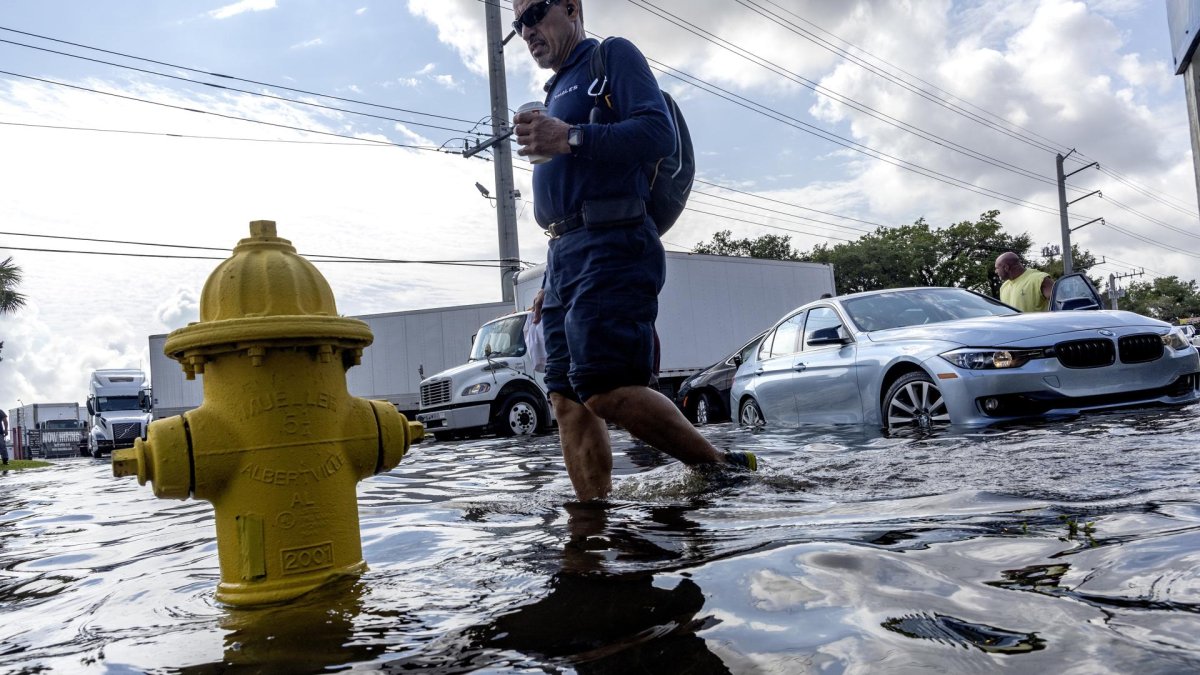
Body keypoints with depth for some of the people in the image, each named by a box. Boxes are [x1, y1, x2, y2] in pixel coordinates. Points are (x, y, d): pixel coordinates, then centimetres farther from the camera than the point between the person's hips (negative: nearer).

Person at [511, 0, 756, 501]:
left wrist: (570, 139, -20)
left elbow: (659, 132, -11)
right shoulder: (556, 93, 30)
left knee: (606, 390, -19)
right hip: (565, 257, 9)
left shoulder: (612, 56, 6)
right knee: (568, 401, 1)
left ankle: (725, 471, -3)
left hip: (609, 247, -9)